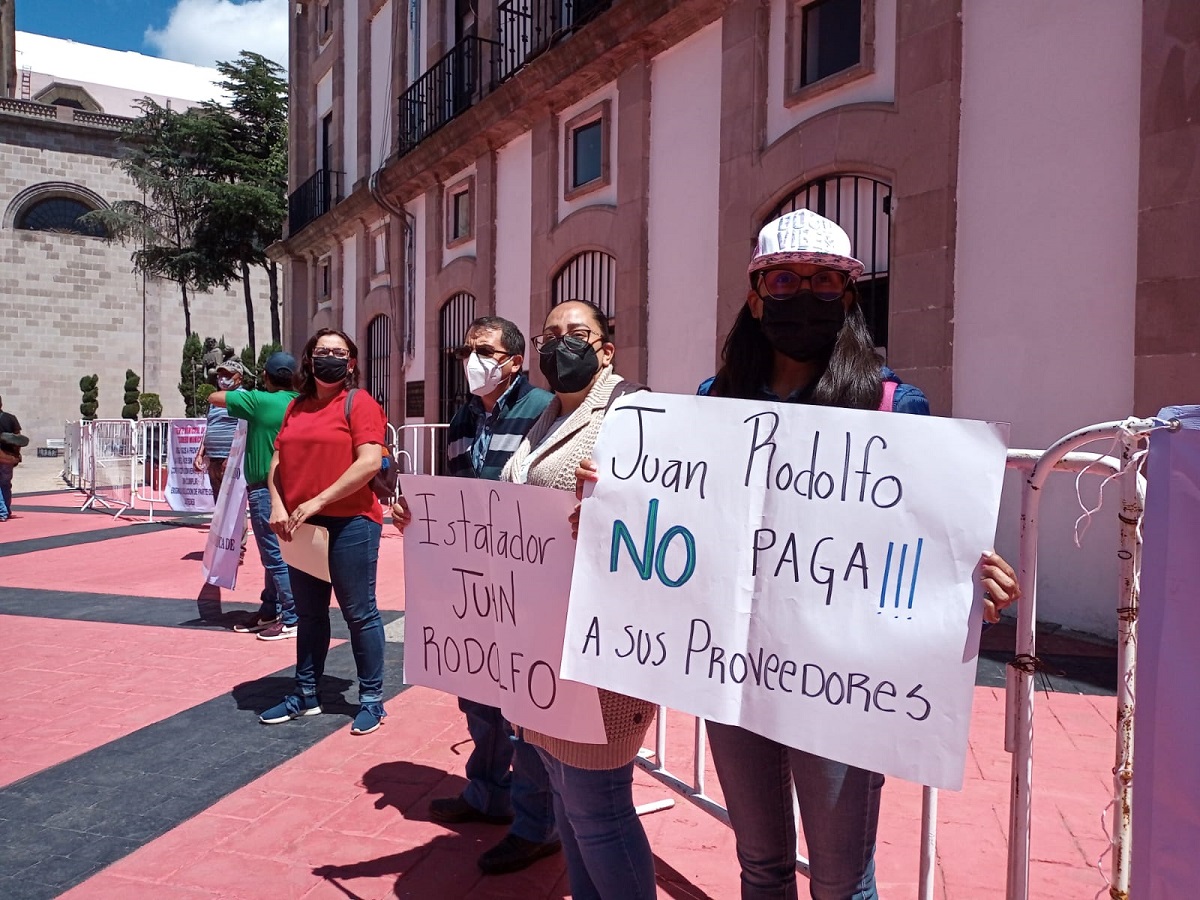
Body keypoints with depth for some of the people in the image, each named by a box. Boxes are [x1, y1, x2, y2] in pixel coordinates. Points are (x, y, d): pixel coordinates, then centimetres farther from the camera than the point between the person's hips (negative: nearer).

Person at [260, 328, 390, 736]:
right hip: (301, 525, 7)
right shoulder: (297, 407, 14)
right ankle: (306, 695, 29)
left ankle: (372, 699, 14)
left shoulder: (359, 403, -6)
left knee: (359, 613, 2)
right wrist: (278, 507, -4)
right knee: (308, 613, 16)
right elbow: (277, 461, 14)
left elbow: (370, 462, -17)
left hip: (350, 523, -7)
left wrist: (317, 502, -18)